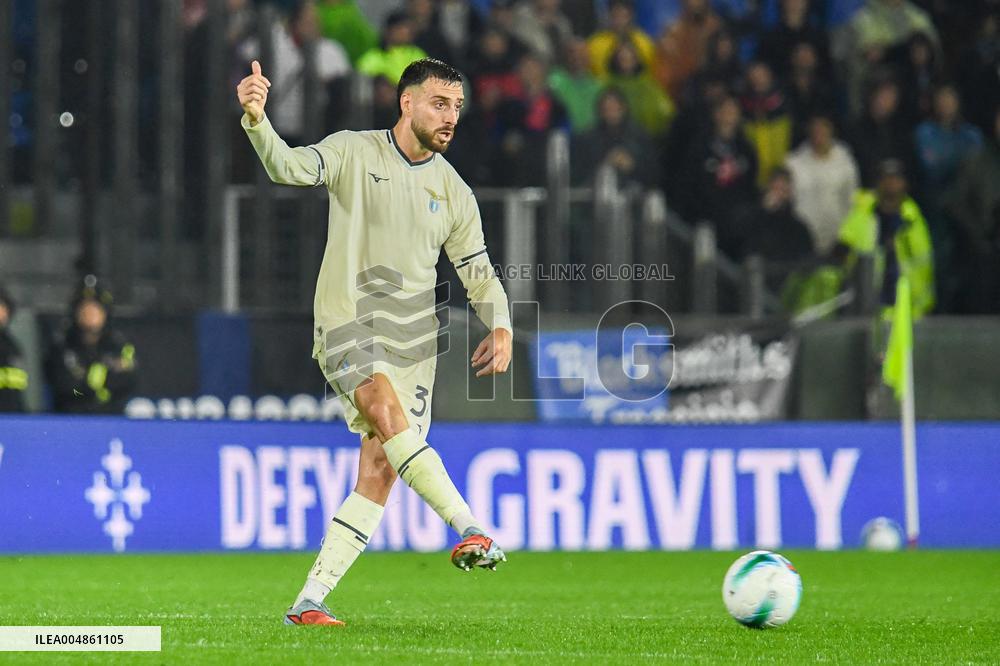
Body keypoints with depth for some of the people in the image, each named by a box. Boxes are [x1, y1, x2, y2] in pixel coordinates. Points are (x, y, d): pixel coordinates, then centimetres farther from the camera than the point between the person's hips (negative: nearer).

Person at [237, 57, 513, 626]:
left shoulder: (455, 194, 10)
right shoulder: (353, 153, 0)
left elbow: (479, 271, 15)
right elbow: (289, 166, -15)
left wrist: (501, 327, -4)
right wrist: (257, 119, -35)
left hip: (413, 340, 4)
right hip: (346, 323, -4)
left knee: (380, 472, -3)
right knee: (387, 409, -32)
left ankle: (310, 600, 3)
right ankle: (470, 529, -36)